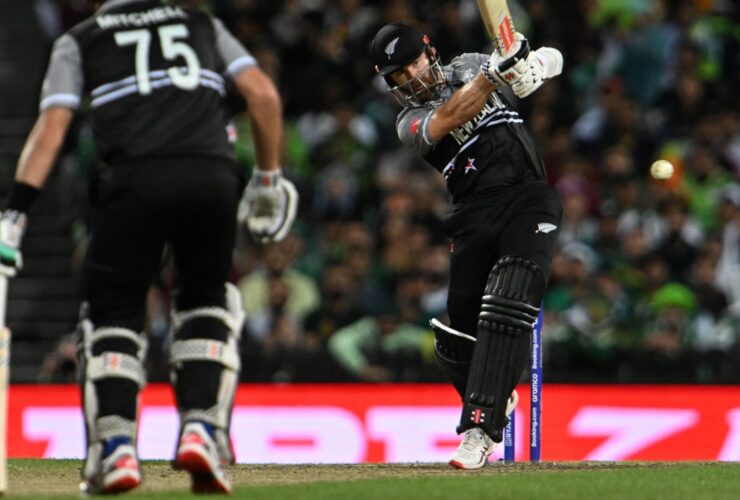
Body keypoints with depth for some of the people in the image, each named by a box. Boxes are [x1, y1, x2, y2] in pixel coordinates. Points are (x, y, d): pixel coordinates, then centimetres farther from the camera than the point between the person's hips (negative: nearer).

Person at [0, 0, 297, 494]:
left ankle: (115, 447, -7)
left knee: (113, 314, 11)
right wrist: (269, 176, 23)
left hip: (132, 178, -1)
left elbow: (51, 130, 8)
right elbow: (263, 93, 14)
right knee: (206, 305, 21)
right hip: (213, 175, 1)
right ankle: (202, 430, 3)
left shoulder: (79, 40, 21)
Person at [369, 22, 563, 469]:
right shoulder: (410, 122, 8)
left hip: (529, 200, -1)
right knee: (455, 341, -1)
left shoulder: (469, 66, 17)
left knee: (505, 313, -22)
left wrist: (530, 64, -6)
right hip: (475, 219, 1)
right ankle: (497, 398, 32)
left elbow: (552, 60, 18)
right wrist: (494, 74, -26)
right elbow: (449, 118, -15)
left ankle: (480, 430, -23)